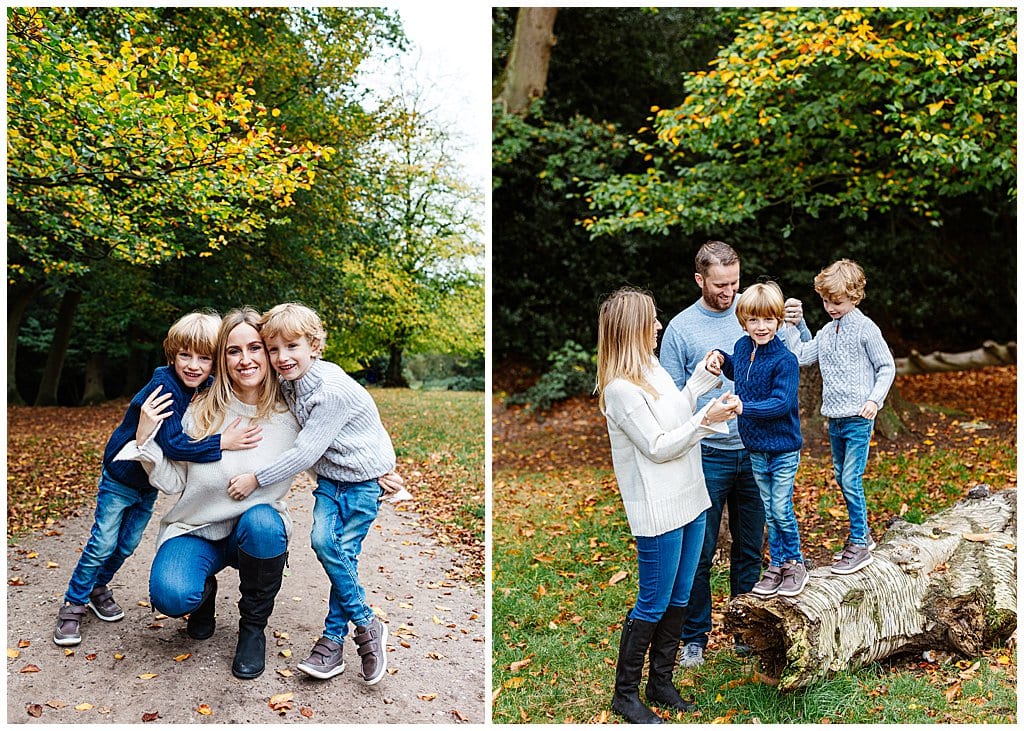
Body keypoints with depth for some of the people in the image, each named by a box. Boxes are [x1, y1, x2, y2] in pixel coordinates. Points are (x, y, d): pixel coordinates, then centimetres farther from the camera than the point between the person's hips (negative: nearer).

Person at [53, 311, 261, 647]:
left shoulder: (208, 391, -11)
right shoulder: (164, 387, -32)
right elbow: (173, 443, -39)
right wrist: (223, 442, -42)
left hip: (151, 483, 6)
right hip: (120, 477, -6)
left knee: (126, 545, 17)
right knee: (102, 546, 0)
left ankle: (98, 587, 40)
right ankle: (73, 604, 19)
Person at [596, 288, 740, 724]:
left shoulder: (653, 368, 7)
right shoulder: (620, 388, -20)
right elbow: (658, 447, -19)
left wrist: (702, 380, 13)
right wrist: (706, 421, -22)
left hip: (689, 500, 9)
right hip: (658, 512, -9)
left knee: (679, 598, 17)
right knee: (653, 605, 2)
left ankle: (661, 682, 31)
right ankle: (625, 694, 19)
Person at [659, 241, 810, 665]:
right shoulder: (681, 328, -6)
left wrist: (798, 324, -13)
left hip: (756, 451, 3)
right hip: (707, 456, -3)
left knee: (750, 549, 16)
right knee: (700, 552, 6)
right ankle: (694, 636, 22)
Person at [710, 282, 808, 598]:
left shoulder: (785, 360, -20)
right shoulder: (742, 347, 1)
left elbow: (782, 402, -26)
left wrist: (745, 408, -34)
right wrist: (722, 358, 5)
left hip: (783, 449, -6)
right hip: (755, 449, 6)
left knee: (781, 510, 1)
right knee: (769, 512, 15)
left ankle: (795, 564, 21)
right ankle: (776, 566, 27)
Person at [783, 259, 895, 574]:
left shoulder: (865, 329, -8)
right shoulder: (827, 332, 11)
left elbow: (887, 367, -5)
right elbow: (800, 357, 6)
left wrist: (874, 399, -16)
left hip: (858, 418, -7)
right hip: (834, 417, 7)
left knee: (851, 480, -8)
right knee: (841, 478, 14)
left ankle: (859, 546, 2)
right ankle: (862, 533, 30)